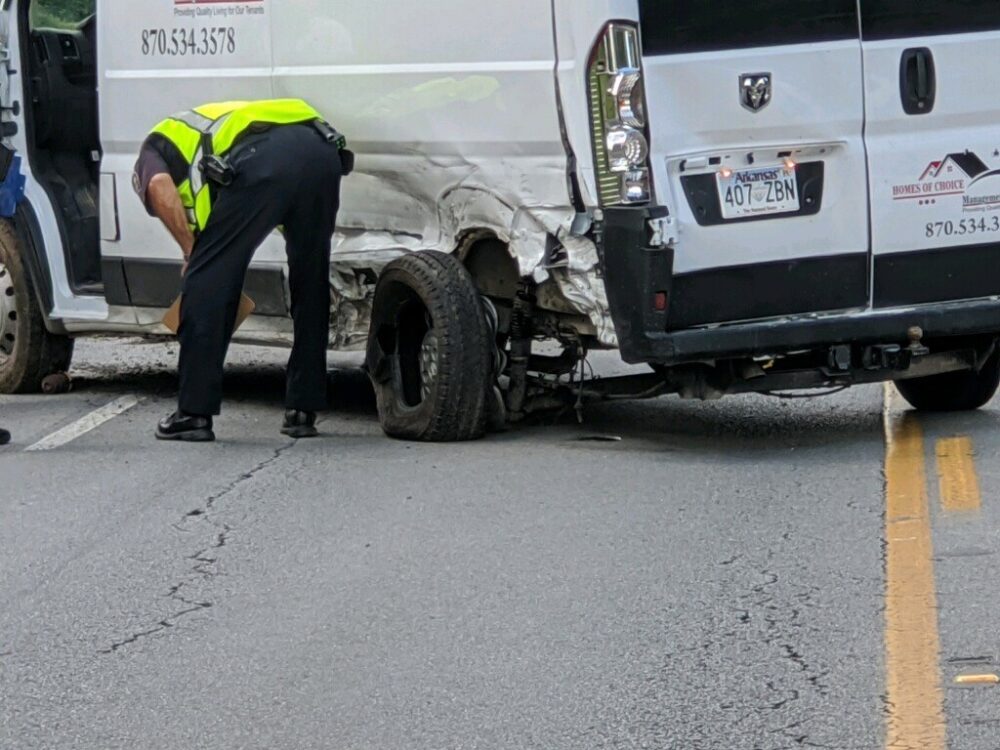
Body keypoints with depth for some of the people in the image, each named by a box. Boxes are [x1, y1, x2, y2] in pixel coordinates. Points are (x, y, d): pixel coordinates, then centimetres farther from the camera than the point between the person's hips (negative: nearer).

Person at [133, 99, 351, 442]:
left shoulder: (154, 148, 27)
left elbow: (161, 190, 1)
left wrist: (190, 250, 11)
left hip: (260, 159, -6)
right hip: (323, 149, 6)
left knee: (207, 282, 6)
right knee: (310, 285, 19)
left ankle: (195, 413, 7)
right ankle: (302, 411, 23)